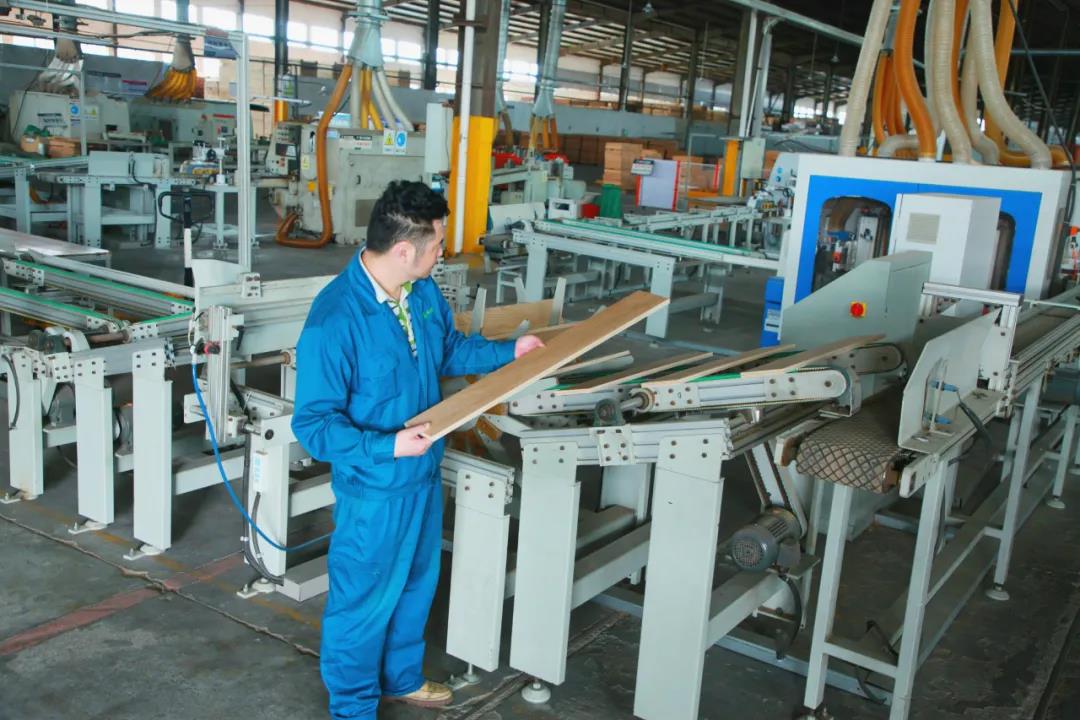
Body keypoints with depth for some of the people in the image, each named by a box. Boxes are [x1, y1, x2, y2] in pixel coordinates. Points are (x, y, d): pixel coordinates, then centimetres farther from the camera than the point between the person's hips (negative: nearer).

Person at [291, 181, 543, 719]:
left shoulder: (422, 290, -5)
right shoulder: (334, 321, -30)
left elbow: (449, 349, 15)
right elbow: (314, 423, -25)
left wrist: (508, 352, 9)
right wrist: (387, 448, -34)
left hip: (424, 472, 8)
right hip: (374, 488, -8)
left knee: (416, 584, 26)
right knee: (365, 602, 12)